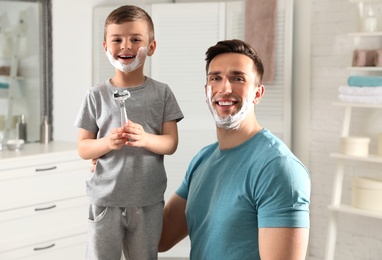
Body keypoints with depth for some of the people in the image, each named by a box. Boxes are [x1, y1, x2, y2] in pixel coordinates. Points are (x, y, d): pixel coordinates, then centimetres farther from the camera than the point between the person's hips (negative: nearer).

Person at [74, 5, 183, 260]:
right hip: (106, 200, 0)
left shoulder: (162, 93, 0)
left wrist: (145, 139, -23)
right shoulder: (96, 95, -2)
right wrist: (108, 143, -21)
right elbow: (83, 148, 0)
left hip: (148, 202, 1)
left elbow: (171, 143, -3)